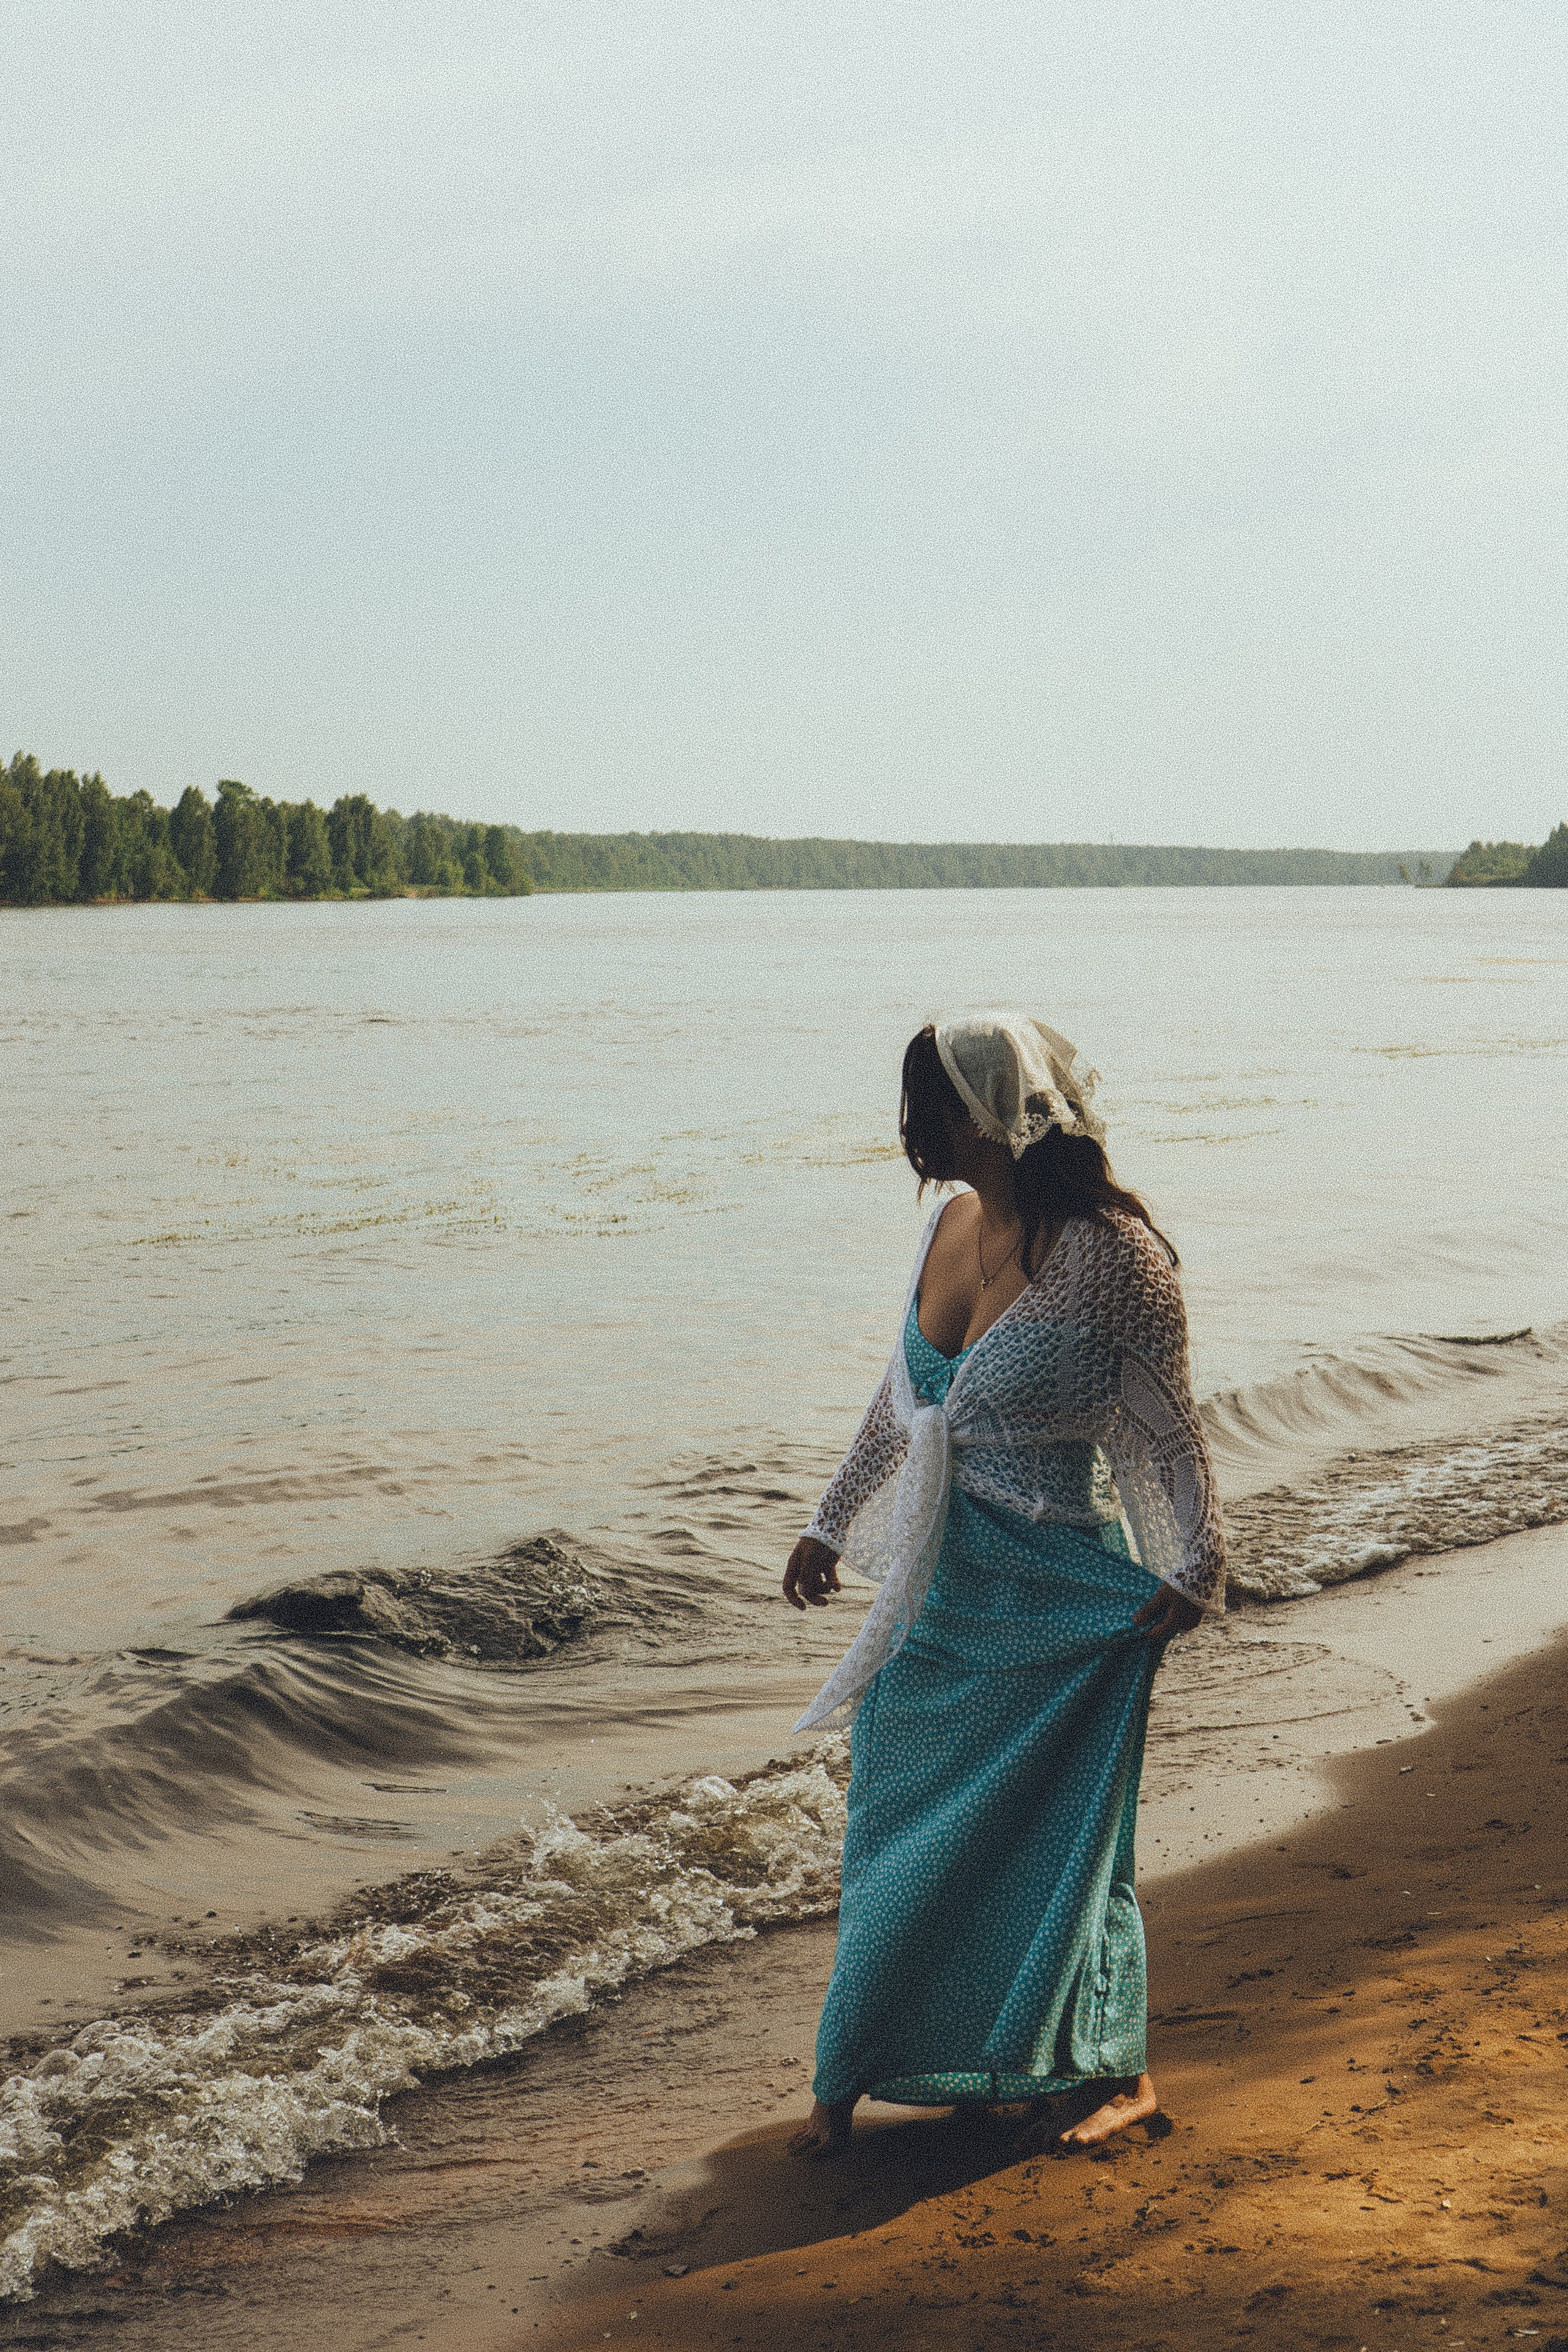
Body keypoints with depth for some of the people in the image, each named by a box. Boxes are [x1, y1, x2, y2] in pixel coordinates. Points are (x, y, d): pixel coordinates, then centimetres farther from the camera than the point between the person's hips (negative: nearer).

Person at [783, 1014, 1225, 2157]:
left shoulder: (1110, 1252, -18)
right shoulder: (953, 1222, 3)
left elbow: (1168, 1427, -11)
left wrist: (1196, 1570, -14)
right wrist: (834, 1523, 20)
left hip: (1056, 1592, -7)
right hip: (941, 1582, 7)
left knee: (1060, 1829, 6)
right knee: (900, 1826, 13)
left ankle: (1118, 2071, 27)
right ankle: (853, 2081, 27)